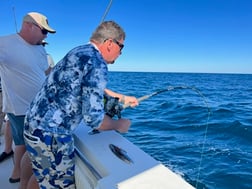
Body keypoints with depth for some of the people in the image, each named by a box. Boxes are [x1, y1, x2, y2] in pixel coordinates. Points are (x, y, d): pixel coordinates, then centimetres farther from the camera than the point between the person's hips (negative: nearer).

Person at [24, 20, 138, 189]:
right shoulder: (97, 62, -19)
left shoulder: (79, 52, 10)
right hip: (50, 134, -9)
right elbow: (93, 118, -25)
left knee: (41, 175, 29)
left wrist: (121, 97, 29)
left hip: (35, 124, 10)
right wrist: (118, 125, -5)